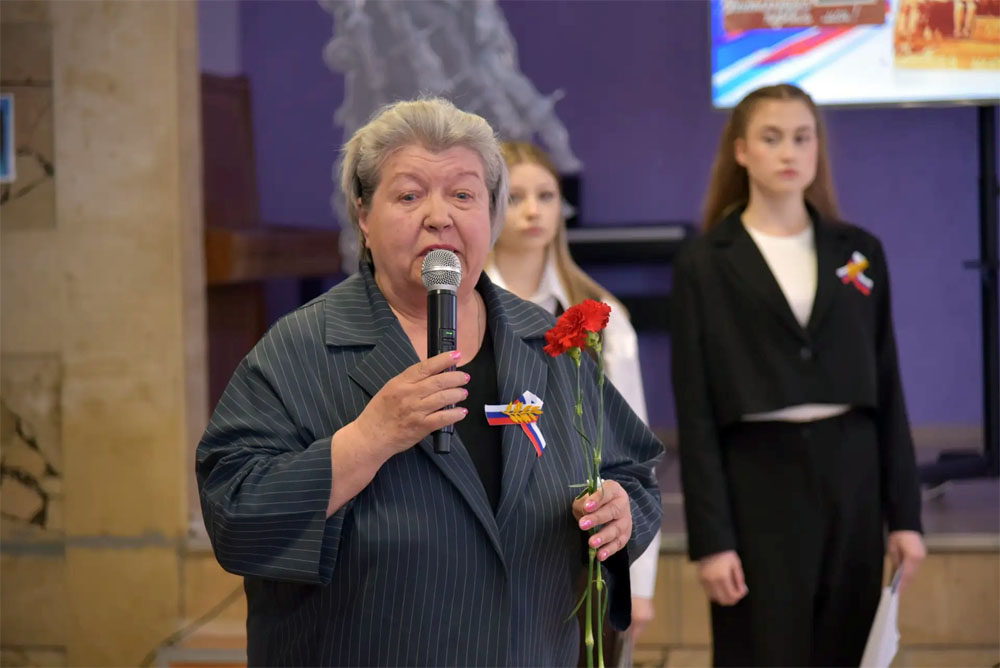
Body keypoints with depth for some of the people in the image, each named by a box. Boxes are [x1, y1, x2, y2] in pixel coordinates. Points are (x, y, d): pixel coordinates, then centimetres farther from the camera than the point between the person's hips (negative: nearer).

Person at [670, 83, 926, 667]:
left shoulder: (860, 252, 9)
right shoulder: (704, 264, -1)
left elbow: (887, 388, 9)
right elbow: (695, 410, -4)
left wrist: (905, 513, 4)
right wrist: (711, 537, -10)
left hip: (851, 477, 3)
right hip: (757, 482, -3)